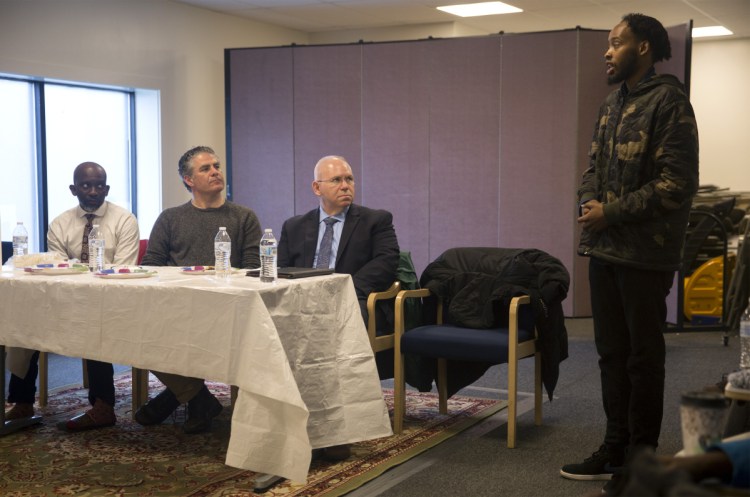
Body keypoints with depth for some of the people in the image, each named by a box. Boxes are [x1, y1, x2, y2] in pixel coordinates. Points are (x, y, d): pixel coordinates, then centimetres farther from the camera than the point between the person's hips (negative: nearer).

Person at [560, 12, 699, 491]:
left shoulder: (669, 103, -10)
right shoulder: (612, 104, 15)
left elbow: (677, 184, -17)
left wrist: (612, 213, -15)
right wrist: (589, 205, -2)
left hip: (645, 254, -8)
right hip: (605, 249, 8)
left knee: (643, 357, 3)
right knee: (612, 352, 13)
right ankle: (616, 449, 25)